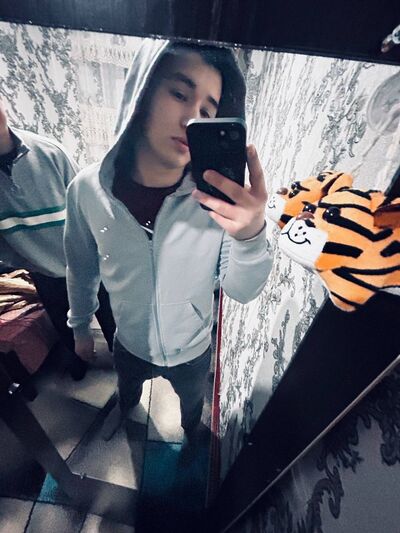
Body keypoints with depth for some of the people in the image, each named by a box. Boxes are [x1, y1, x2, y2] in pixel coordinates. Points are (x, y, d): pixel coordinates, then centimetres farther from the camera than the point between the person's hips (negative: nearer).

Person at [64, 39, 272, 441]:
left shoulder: (221, 198, -28)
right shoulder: (88, 189, -24)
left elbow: (241, 291, -25)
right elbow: (82, 269, -8)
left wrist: (250, 236, -47)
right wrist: (80, 327, 7)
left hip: (193, 351, 0)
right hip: (129, 344, 2)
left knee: (191, 402, 35)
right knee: (126, 389, 39)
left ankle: (190, 430, 74)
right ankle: (125, 409, 78)